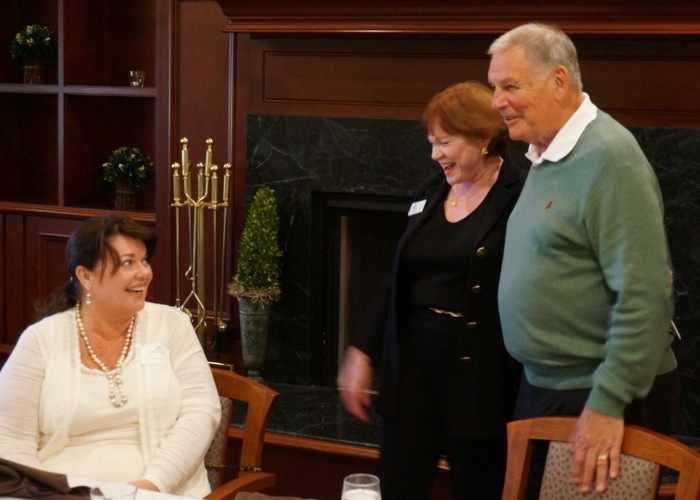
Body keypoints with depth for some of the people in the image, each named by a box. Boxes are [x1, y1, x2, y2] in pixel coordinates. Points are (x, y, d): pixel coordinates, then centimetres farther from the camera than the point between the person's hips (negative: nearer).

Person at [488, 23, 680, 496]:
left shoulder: (608, 157, -19)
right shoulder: (544, 157, 9)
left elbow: (644, 296, -24)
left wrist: (608, 404, -24)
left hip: (603, 400, -9)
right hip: (543, 387, 9)